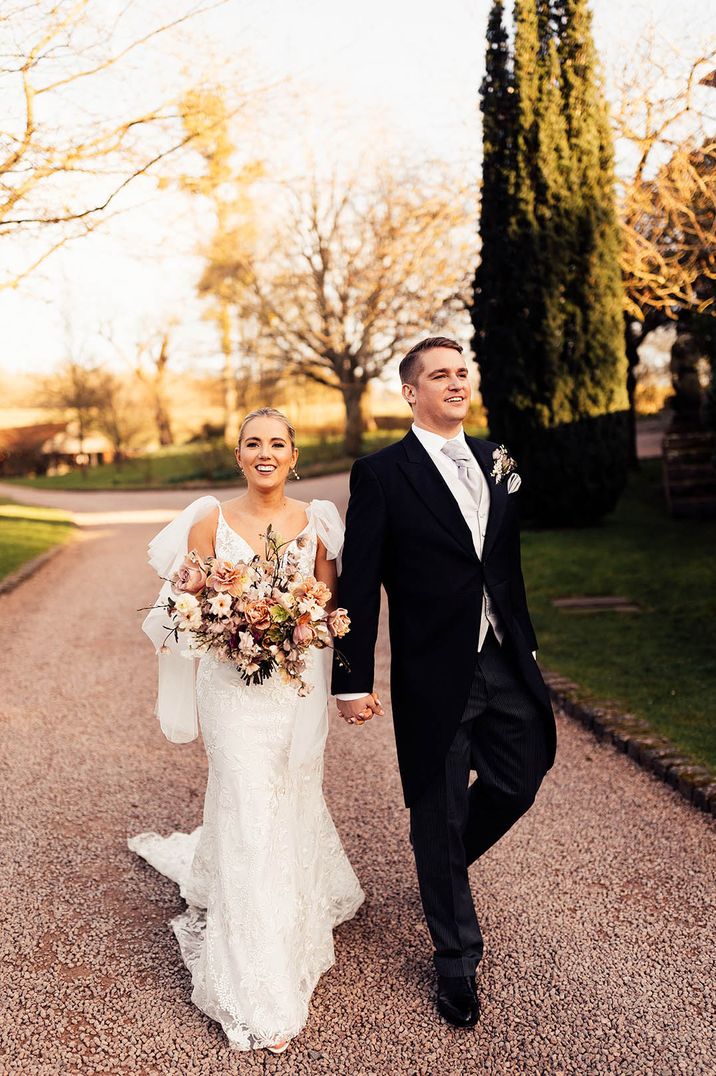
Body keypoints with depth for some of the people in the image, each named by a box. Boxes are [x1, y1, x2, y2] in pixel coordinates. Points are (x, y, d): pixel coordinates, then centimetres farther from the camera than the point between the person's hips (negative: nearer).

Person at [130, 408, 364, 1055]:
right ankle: (261, 998, 8)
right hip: (234, 687, -2)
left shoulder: (315, 522, 3)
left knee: (294, 805, 13)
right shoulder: (210, 521, -1)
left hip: (300, 684, 2)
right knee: (249, 816, -4)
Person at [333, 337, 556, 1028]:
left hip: (505, 665, 5)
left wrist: (525, 644, 15)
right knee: (438, 818, 8)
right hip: (434, 675, -5)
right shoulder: (381, 474, -8)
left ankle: (446, 864, 46)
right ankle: (456, 963, 28)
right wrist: (353, 680, -11)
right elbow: (358, 586, -9)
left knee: (519, 781, 15)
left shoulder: (496, 461, 8)